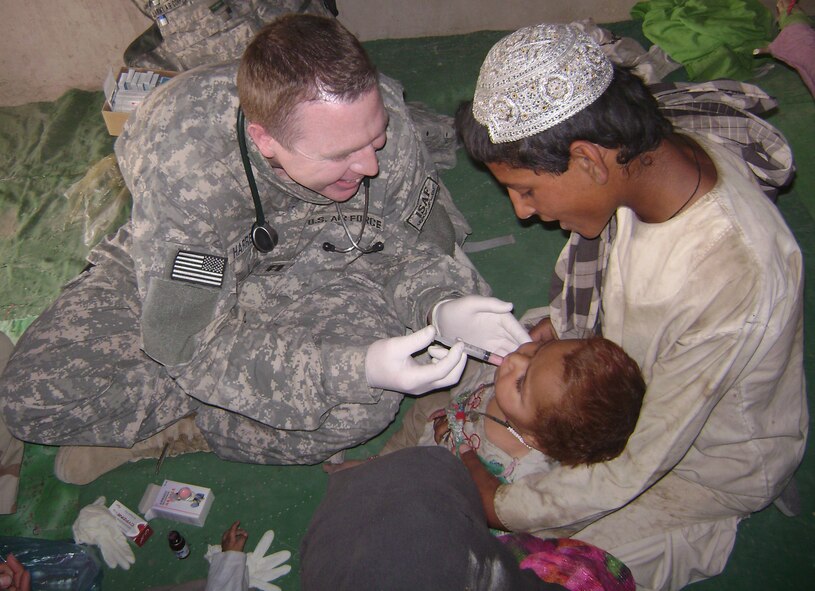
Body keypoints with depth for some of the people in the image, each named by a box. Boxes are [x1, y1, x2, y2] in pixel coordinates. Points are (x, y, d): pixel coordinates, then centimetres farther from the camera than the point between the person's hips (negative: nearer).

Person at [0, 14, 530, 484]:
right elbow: (190, 341, -34)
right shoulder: (182, 153, -36)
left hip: (305, 272, 3)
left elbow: (412, 246, -9)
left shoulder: (378, 114, -26)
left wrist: (440, 302, -33)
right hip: (179, 273, -1)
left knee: (371, 399, -29)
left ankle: (170, 431, -8)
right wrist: (352, 369, -44)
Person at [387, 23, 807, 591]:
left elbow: (638, 464, -29)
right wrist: (549, 330, -10)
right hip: (620, 374, 6)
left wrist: (497, 506, -19)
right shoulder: (654, 155, -19)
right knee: (436, 408, 2)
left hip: (705, 464, -6)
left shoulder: (732, 279, -42)